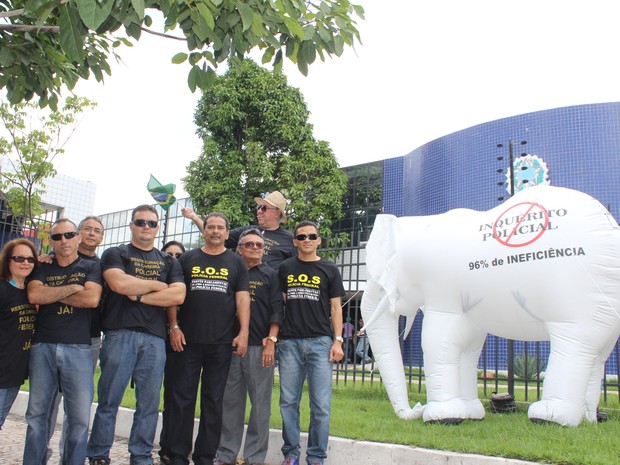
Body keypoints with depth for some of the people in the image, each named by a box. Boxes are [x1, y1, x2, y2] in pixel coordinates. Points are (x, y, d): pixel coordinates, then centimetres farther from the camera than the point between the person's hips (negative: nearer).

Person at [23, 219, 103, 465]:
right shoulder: (42, 268, 16)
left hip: (78, 348, -2)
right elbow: (34, 295, -4)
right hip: (42, 346, 2)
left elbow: (92, 299, -8)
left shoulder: (91, 267, 9)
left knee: (79, 418, -4)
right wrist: (72, 288, -4)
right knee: (37, 414, 5)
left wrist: (51, 294, -1)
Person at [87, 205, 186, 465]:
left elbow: (178, 296, 3)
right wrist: (157, 285, 0)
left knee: (149, 403, 4)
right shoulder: (115, 254, 11)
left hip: (155, 338, 3)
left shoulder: (169, 262, 19)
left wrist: (138, 296, -5)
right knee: (109, 400, -1)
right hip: (120, 334, -2)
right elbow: (119, 283, -10)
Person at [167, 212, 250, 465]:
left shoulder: (236, 262, 10)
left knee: (213, 401, 6)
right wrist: (174, 327, -3)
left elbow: (242, 299, 3)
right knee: (182, 398, 2)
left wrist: (243, 333, -6)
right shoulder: (187, 259, 9)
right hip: (188, 340, 0)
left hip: (222, 343, 0)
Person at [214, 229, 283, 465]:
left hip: (259, 347, -2)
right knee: (230, 401, 5)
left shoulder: (270, 275, 10)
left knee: (260, 403, -1)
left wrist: (271, 340, -8)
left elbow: (276, 311, 3)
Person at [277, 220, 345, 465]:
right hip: (289, 342, 1)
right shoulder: (285, 268, 11)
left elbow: (335, 307, 7)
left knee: (321, 405, -1)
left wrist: (338, 340, -2)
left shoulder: (329, 270, 8)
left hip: (320, 342, -1)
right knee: (288, 402, 6)